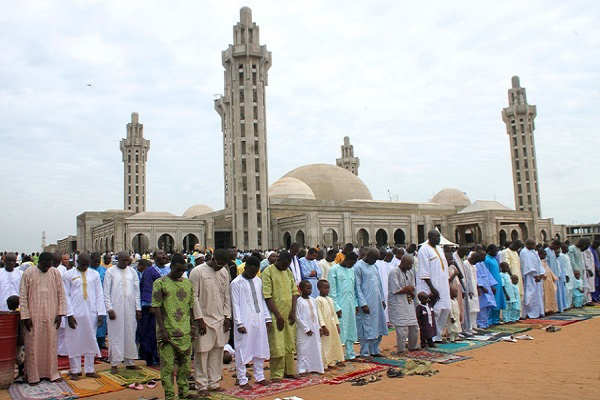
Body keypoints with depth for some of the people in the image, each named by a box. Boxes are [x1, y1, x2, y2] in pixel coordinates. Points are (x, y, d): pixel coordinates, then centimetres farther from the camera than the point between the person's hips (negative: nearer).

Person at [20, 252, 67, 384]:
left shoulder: (55, 273, 3)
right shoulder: (28, 273, -3)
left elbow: (61, 294, 6)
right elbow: (23, 296, -2)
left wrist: (60, 313, 0)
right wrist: (25, 316, -7)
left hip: (51, 316, 2)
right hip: (34, 317, -2)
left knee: (51, 345, 8)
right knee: (33, 346, 3)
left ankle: (52, 373, 19)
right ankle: (33, 375, 15)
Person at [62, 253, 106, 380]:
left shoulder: (95, 274, 8)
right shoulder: (68, 275, 1)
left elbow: (99, 294, 8)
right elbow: (66, 296, -2)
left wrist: (100, 313, 0)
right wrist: (69, 314, -10)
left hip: (91, 313, 3)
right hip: (75, 314, -2)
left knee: (90, 341, 7)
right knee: (74, 342, 2)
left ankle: (89, 370, 16)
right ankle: (75, 371, 13)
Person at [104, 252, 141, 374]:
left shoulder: (132, 271, 9)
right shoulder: (110, 272, 0)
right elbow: (106, 293, -2)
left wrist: (138, 308, 6)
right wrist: (109, 309, -10)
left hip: (130, 308, 4)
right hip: (115, 308, -3)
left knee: (130, 335, 7)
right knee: (115, 335, -1)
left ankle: (129, 362, 16)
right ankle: (114, 364, 6)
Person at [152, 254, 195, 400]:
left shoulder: (187, 283, 10)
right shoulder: (160, 283, -6)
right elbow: (156, 307, -9)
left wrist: (192, 326, 13)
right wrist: (162, 329, -13)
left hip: (185, 331, 5)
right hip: (167, 331, -5)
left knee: (185, 363, 13)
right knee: (168, 365, 1)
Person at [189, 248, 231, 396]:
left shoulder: (224, 272, 7)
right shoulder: (197, 272, -10)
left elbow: (227, 295, 11)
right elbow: (194, 297, -10)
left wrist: (227, 316, 5)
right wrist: (199, 319, -13)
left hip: (220, 319, 5)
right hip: (204, 319, -5)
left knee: (217, 352, 10)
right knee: (202, 353, 1)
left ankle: (213, 383, 21)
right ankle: (201, 385, 13)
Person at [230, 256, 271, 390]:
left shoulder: (258, 281, 10)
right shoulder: (236, 283, -8)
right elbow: (235, 305, -10)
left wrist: (268, 318, 11)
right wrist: (239, 323, -15)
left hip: (259, 320, 6)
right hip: (245, 322, -6)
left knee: (260, 349, 13)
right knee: (242, 351, 1)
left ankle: (259, 376, 25)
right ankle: (242, 380, 12)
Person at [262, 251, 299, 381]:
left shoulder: (288, 271, 10)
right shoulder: (268, 272, -10)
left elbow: (294, 291, 11)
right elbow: (267, 296, -15)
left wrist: (293, 311, 0)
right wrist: (278, 315, -18)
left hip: (289, 314, 6)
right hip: (276, 315, -6)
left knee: (290, 344, 13)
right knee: (277, 346, -4)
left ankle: (289, 371, 25)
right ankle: (276, 375, 8)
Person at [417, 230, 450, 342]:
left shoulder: (439, 249, 15)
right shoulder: (424, 250, -11)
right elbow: (424, 272, -15)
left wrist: (448, 284, 14)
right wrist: (432, 288, -19)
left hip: (442, 286, 8)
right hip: (431, 288, -8)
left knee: (445, 309, 7)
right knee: (433, 312, -7)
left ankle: (437, 336, 19)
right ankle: (431, 338, 5)